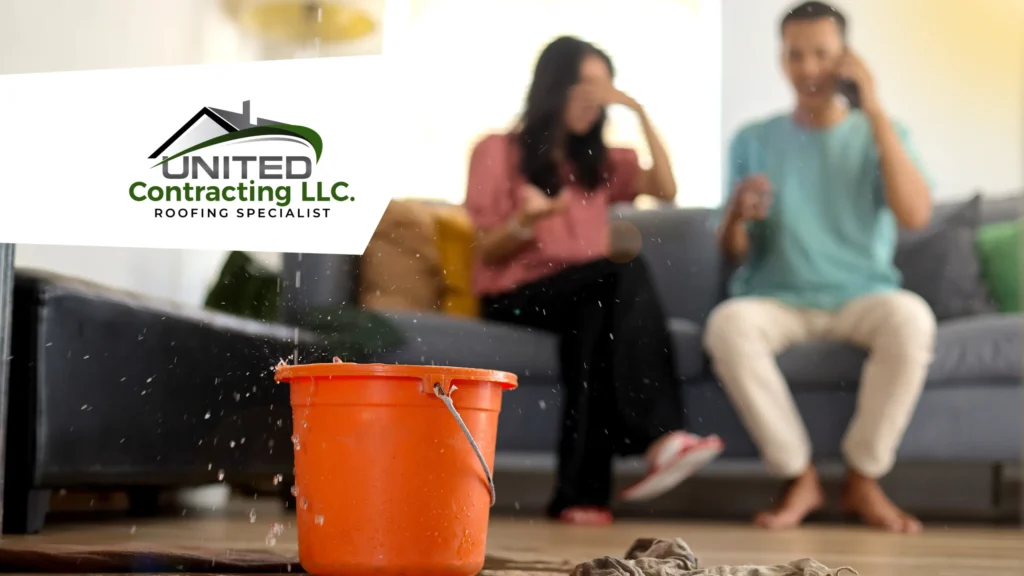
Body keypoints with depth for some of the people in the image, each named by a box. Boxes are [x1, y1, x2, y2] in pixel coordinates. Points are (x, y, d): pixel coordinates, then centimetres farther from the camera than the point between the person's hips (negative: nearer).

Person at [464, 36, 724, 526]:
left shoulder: (601, 163, 24)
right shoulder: (497, 152, 9)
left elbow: (665, 189, 5)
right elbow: (489, 252, 2)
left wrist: (641, 114, -2)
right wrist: (527, 221, -19)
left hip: (587, 298, 4)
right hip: (514, 297, -4)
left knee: (594, 319, -36)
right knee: (627, 270, -32)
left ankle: (581, 491, -45)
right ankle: (658, 437, -44)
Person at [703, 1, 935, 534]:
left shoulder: (881, 135, 6)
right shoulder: (754, 140, 9)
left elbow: (915, 215, -14)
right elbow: (733, 252, 5)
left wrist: (874, 110, -14)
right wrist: (738, 214, -20)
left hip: (861, 295, 0)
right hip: (777, 298, 1)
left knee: (911, 318, -36)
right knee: (727, 323, -35)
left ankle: (863, 479, -17)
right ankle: (799, 477, -19)